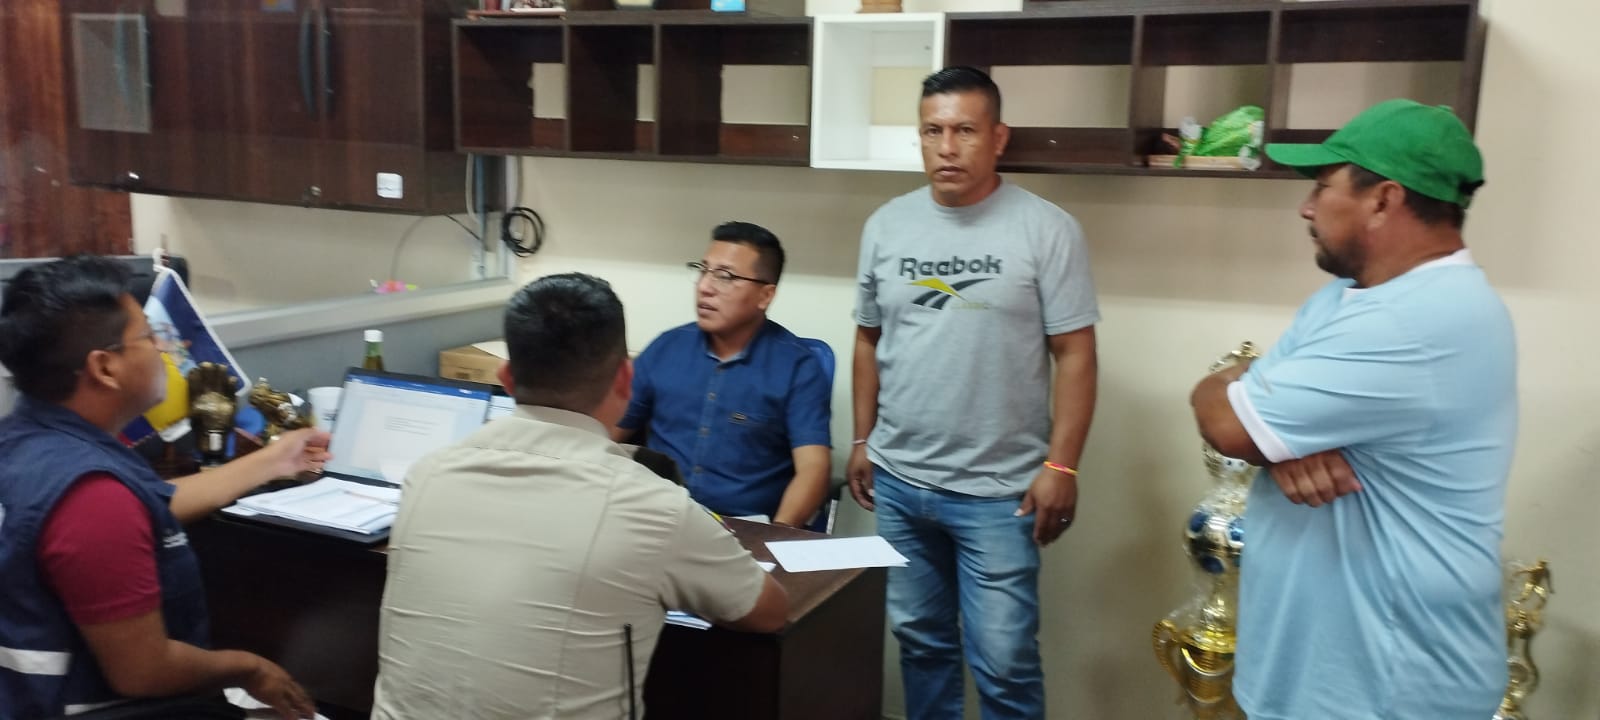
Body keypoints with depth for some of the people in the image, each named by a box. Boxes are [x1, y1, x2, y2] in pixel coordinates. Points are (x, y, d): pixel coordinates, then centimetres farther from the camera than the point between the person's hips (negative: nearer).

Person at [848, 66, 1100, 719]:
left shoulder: (1046, 230, -7)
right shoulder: (886, 225, 4)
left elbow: (1075, 355, -8)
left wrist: (1061, 466, -13)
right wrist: (862, 440, 12)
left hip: (999, 491, -4)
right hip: (898, 481, 4)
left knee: (1004, 661, 3)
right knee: (920, 640, 17)